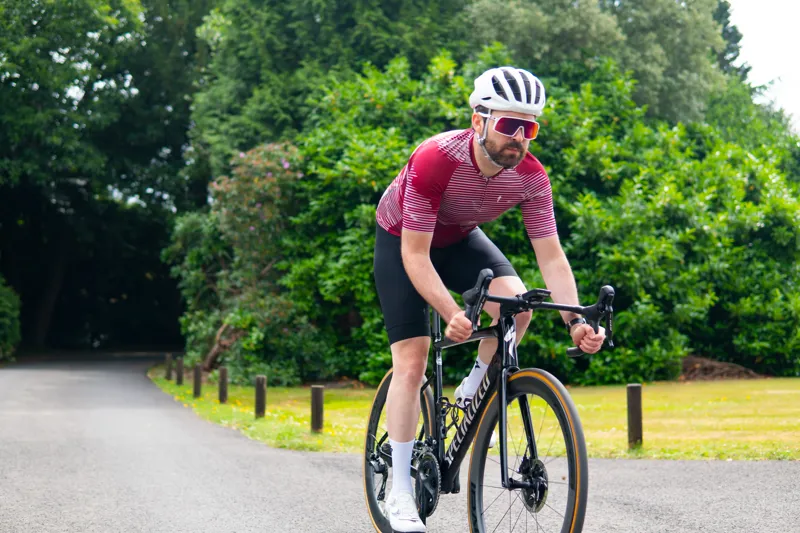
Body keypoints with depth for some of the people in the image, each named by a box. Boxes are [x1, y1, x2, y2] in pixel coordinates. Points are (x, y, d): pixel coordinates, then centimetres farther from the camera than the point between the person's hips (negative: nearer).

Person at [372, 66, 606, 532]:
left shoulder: (531, 176, -24)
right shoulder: (435, 161, -37)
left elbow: (551, 254, -23)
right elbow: (416, 255, -36)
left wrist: (576, 320, -37)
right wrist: (452, 313, -49)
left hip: (459, 238, 4)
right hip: (402, 240, -4)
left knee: (516, 301, -25)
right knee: (412, 362, -12)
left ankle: (472, 393, 2)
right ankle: (400, 492, -3)